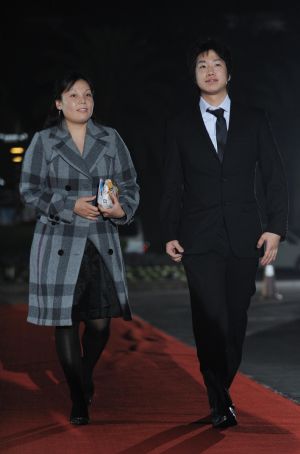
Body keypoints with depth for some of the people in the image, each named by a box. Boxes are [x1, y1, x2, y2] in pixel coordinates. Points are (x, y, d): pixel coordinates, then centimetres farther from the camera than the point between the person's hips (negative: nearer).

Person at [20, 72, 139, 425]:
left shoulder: (111, 139, 8)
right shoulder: (43, 142, 2)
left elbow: (129, 185, 9)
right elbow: (30, 190, -1)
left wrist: (122, 209, -12)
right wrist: (71, 206, -13)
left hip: (102, 243, 2)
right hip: (59, 243, -2)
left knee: (100, 320, 0)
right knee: (66, 321, -2)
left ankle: (85, 376, 31)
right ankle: (78, 400, 12)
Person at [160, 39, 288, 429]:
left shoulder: (254, 120, 8)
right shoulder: (180, 126, 9)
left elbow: (275, 178, 6)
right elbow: (172, 186, 10)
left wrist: (276, 228, -3)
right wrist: (170, 234, 3)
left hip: (244, 236, 1)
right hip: (200, 239, -1)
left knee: (236, 321, 3)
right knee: (211, 320, -10)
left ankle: (222, 388, 19)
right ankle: (220, 402, -4)